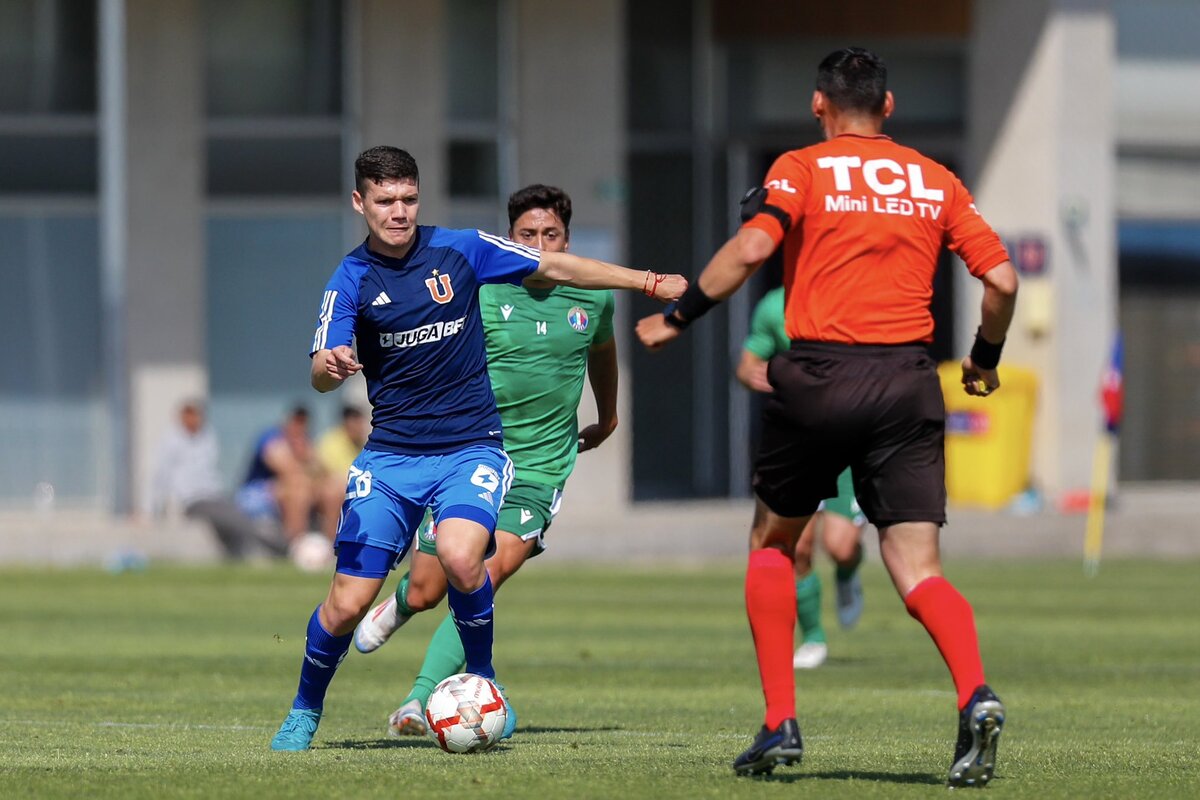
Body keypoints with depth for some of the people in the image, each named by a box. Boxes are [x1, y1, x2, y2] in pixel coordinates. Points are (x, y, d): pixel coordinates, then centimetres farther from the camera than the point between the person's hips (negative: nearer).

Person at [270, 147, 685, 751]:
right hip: (391, 453, 1)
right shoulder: (351, 280, -2)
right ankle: (305, 712, 21)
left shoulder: (461, 251, 0)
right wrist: (329, 366, -37)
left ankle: (483, 680, -5)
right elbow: (322, 375, -12)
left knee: (459, 557, -30)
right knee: (347, 604, -6)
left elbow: (558, 268, 10)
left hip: (472, 446, -1)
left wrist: (651, 283, 9)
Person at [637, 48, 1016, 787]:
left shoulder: (802, 170, 3)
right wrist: (986, 359, 24)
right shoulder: (936, 182, 13)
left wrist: (675, 318, -3)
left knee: (773, 543, 19)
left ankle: (781, 723, 12)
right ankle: (976, 694, -28)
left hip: (818, 376, -2)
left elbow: (751, 249, -13)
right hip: (908, 381, 2)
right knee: (918, 569, 0)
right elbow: (1001, 278, 7)